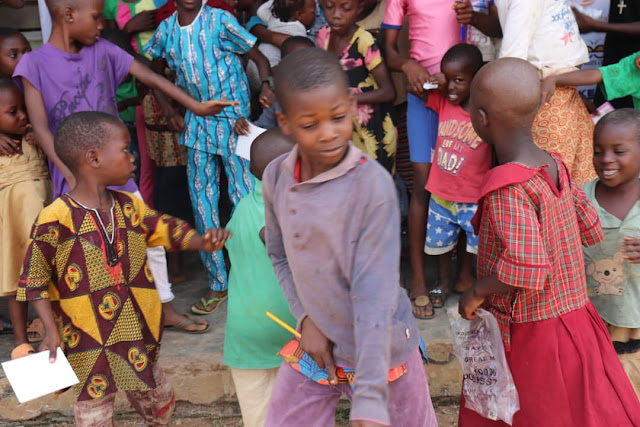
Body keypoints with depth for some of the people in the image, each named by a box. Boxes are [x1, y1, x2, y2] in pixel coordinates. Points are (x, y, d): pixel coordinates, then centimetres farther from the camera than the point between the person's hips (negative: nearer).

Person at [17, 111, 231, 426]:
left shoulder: (130, 206, 3)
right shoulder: (55, 220, -16)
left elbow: (165, 229, 13)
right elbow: (34, 280, -10)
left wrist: (201, 242, -5)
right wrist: (51, 330, -16)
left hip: (139, 337, 6)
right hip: (89, 347, -5)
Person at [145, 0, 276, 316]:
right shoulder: (166, 29, 4)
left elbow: (259, 57, -5)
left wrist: (265, 85, -26)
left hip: (234, 119, -4)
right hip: (197, 123, 4)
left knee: (244, 197, -5)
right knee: (202, 201, 5)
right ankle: (217, 283, 16)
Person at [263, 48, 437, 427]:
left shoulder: (373, 185, -23)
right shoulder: (276, 177, -8)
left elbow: (374, 294, -24)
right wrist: (305, 318, -7)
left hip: (380, 348, -4)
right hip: (315, 346, 4)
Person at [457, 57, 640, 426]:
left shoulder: (506, 188, -26)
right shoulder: (556, 166, -2)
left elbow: (527, 269, -35)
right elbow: (592, 231, 8)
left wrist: (475, 293, -20)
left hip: (530, 335, -7)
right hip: (574, 311, 7)